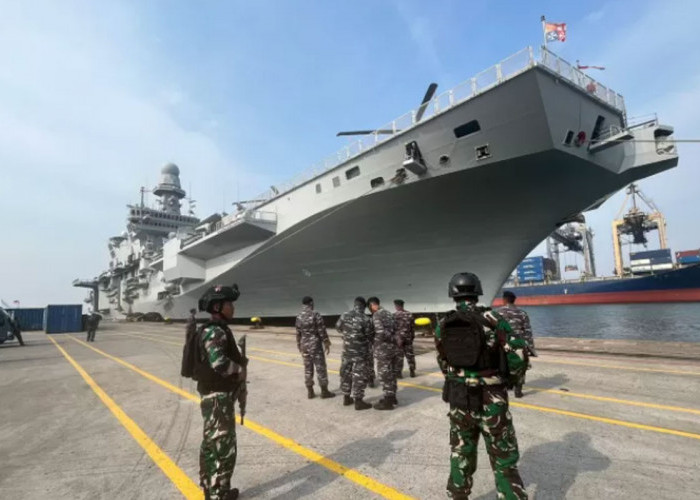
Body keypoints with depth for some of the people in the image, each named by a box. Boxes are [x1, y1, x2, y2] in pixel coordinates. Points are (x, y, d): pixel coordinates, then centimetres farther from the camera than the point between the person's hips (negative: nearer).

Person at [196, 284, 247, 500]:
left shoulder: (217, 330, 10)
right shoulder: (215, 332, -22)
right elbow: (219, 362, -36)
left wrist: (239, 363, 1)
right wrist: (240, 369, -20)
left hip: (215, 395, 11)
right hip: (219, 398, -11)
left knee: (211, 444, 21)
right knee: (224, 447, 0)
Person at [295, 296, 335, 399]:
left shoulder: (299, 317, 4)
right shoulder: (316, 315, -14)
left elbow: (298, 334, 10)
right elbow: (322, 332, -13)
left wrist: (300, 346, 19)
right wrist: (327, 344, -3)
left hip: (304, 346, 6)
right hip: (316, 345, -5)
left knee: (307, 369, 12)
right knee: (320, 368, 4)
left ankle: (310, 392, 18)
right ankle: (324, 391, 11)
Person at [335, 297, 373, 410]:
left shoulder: (344, 316, -5)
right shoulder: (365, 320, -20)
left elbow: (338, 328, 12)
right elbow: (369, 337, -9)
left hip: (346, 351, 5)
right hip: (360, 352, -5)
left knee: (346, 373, 16)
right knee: (359, 376, 3)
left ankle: (346, 398, 27)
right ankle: (358, 401, 8)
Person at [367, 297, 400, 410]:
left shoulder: (376, 315, -16)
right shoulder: (388, 313, 12)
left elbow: (381, 332, -24)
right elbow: (394, 329, 15)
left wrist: (395, 339, -14)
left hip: (383, 349, -9)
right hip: (392, 348, 9)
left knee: (384, 375, 0)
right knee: (391, 373, 18)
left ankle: (387, 402, 8)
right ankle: (392, 397, 29)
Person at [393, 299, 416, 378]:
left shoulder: (395, 315, -12)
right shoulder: (409, 314, 6)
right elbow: (412, 327, 10)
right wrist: (412, 336, 18)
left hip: (398, 337, -5)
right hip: (408, 337, 5)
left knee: (399, 356, 1)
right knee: (410, 355, 11)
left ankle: (399, 373, 4)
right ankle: (412, 372, 16)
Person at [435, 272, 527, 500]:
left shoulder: (442, 326, -3)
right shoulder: (493, 321, -14)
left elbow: (444, 365, 5)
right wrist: (508, 378, 7)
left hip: (458, 399, 4)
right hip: (490, 401, -3)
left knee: (461, 455, 22)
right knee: (504, 460, 12)